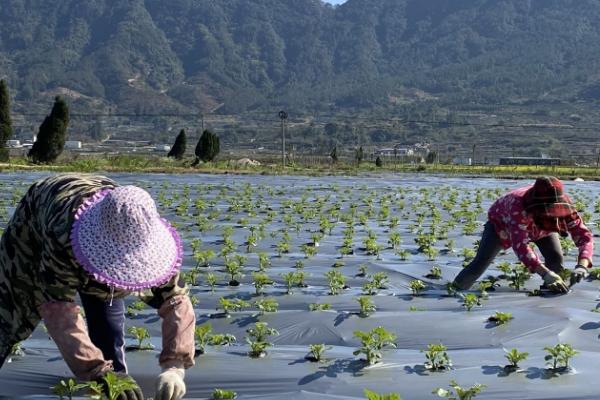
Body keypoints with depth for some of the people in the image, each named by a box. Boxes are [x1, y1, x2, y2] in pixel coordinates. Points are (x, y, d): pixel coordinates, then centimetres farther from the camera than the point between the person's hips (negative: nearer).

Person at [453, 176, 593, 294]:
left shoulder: (565, 207, -37)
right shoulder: (518, 205, -49)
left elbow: (584, 235, -38)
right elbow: (520, 245, -57)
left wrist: (582, 266, -58)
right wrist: (546, 273, -69)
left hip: (541, 226, 4)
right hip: (502, 221, -3)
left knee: (556, 259, -21)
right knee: (481, 262, -17)